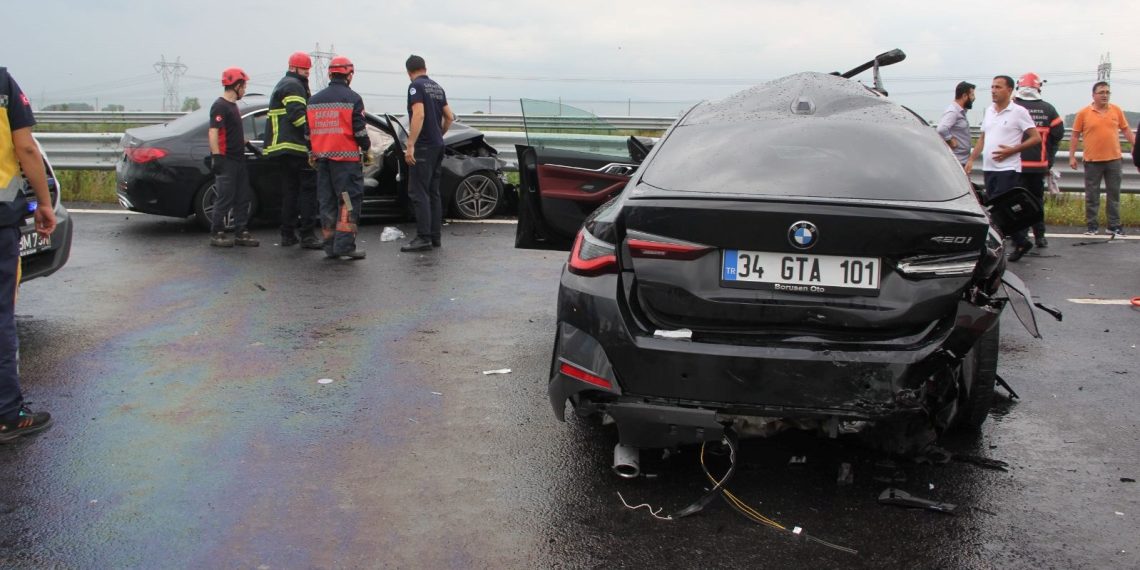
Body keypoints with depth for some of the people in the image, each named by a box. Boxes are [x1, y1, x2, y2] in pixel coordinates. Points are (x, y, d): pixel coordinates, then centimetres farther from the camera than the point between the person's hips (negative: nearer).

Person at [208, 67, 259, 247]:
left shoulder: (233, 106, 18)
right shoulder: (220, 106, -12)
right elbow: (213, 133, -19)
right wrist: (216, 157, -23)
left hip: (238, 159, 10)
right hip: (226, 161, -10)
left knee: (242, 199, 10)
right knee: (225, 199, -6)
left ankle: (241, 233, 15)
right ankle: (217, 234, 2)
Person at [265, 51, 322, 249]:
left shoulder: (281, 86, 28)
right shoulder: (293, 85, -6)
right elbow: (297, 114, -19)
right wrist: (310, 133, -20)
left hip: (279, 149, 10)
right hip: (296, 147, -10)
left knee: (289, 190, 13)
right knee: (308, 188, -7)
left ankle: (287, 234, 13)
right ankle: (307, 234, -11)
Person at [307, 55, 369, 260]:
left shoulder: (314, 100, 13)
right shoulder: (352, 99, -5)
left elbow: (308, 130, 15)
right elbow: (359, 130, -9)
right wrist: (366, 149, 7)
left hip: (322, 157, 6)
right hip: (345, 157, -6)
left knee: (327, 202, 9)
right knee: (350, 200, -4)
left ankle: (330, 246, 10)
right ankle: (345, 244, -12)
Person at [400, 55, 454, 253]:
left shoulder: (416, 86, -9)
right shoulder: (437, 87, 15)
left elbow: (419, 115, -21)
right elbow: (449, 117, 18)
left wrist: (410, 145, -23)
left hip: (423, 146, -8)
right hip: (438, 145, 8)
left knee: (418, 192, -8)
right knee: (433, 192, 11)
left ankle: (423, 237, -13)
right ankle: (435, 236, 12)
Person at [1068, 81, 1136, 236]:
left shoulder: (1116, 111, 5)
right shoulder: (1083, 113, -2)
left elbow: (1126, 130, 11)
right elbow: (1075, 136, 2)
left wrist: (1136, 147, 4)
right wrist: (1072, 156, -1)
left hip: (1114, 159, 2)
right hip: (1092, 161, -2)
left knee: (1114, 194, 7)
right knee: (1092, 195, 5)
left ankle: (1114, 225, 15)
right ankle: (1091, 225, 14)